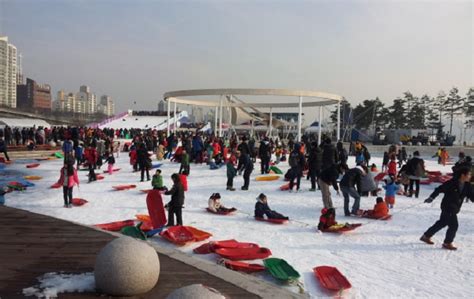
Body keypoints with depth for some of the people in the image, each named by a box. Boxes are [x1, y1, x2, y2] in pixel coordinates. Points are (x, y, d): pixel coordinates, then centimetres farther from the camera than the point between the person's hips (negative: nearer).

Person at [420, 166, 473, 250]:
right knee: (453, 225, -8)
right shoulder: (452, 183, -19)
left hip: (455, 209, 8)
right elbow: (439, 189, -15)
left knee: (442, 223, 16)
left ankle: (426, 236, 29)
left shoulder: (467, 186, 0)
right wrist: (431, 197, -19)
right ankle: (447, 243, 10)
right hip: (447, 207, -8)